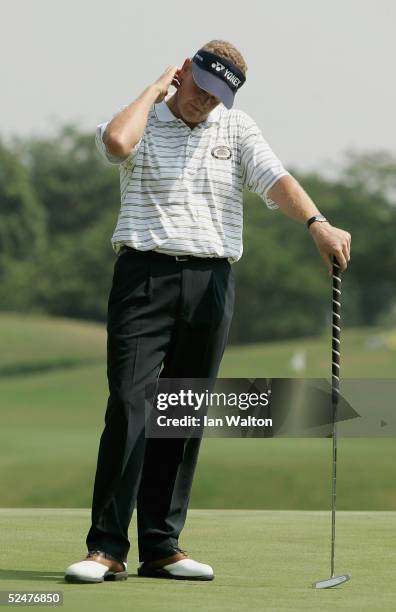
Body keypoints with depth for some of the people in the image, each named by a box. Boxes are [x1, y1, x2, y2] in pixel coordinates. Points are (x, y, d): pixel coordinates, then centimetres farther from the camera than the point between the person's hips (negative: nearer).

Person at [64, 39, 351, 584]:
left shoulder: (237, 128, 12)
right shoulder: (143, 120, 4)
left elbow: (276, 181, -3)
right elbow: (117, 141, -21)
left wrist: (317, 223, -21)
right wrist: (157, 88, -6)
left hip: (211, 283, 3)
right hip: (145, 275, -3)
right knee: (129, 409, -12)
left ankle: (161, 546, 9)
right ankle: (107, 549, -11)